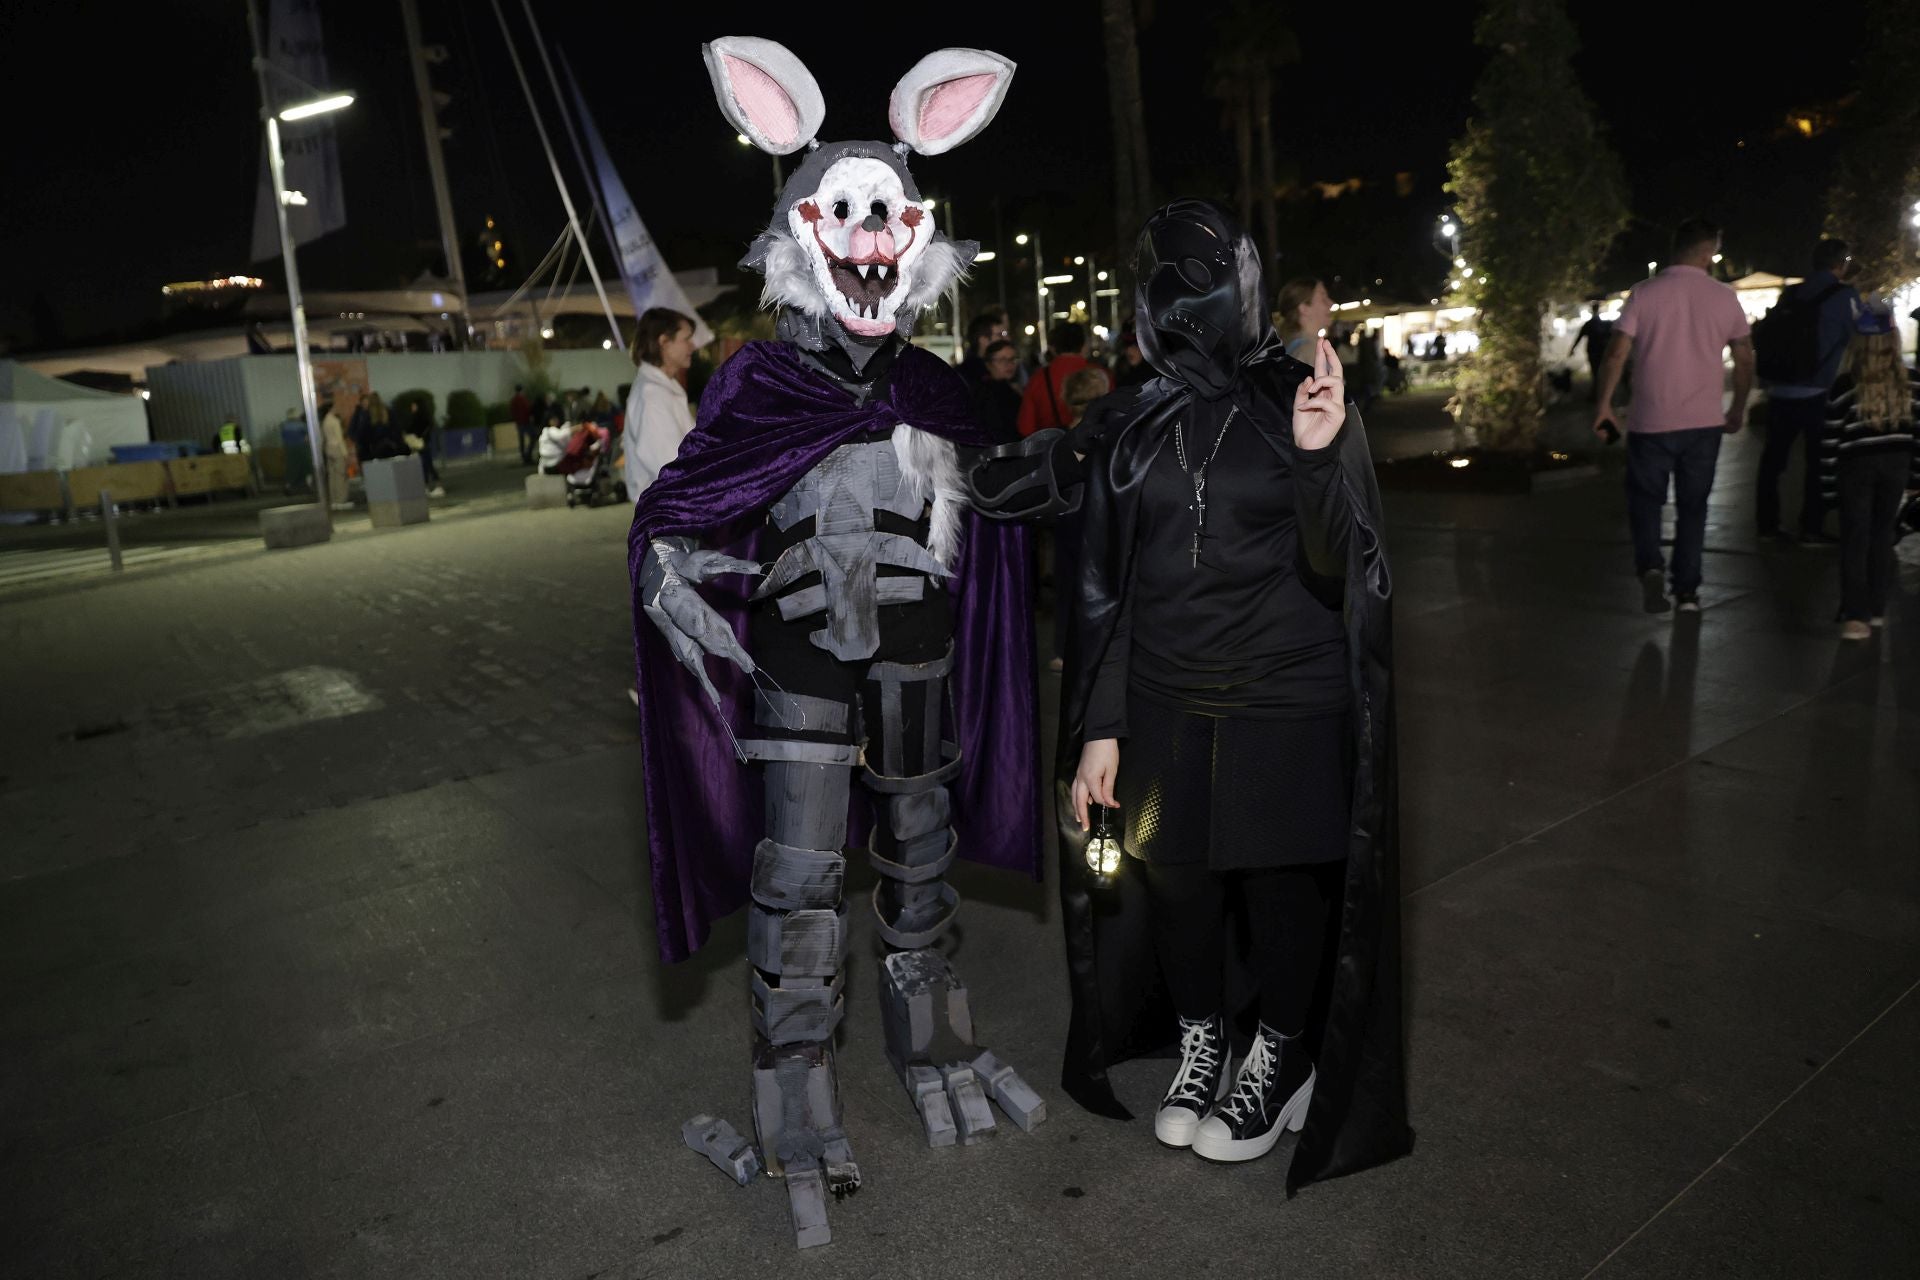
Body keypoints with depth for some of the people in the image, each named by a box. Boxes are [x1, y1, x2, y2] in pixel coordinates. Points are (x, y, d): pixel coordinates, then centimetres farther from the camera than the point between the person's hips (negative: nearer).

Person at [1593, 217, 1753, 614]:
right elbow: (1745, 361, 8)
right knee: (1693, 506, 11)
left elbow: (1617, 353, -10)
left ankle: (1650, 567, -11)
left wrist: (1603, 404, -2)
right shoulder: (1724, 297, 2)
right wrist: (1738, 409, 21)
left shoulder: (1645, 293, -5)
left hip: (1651, 421, -2)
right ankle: (1687, 590, 12)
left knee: (1645, 498, 12)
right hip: (1704, 421, 2)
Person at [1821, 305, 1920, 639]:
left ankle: (1855, 616, -6)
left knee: (1855, 540, 0)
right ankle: (1877, 609, 20)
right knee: (1883, 535, 15)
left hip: (1855, 466, -3)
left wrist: (1829, 485, -4)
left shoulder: (1844, 385, -13)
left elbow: (1830, 439, -11)